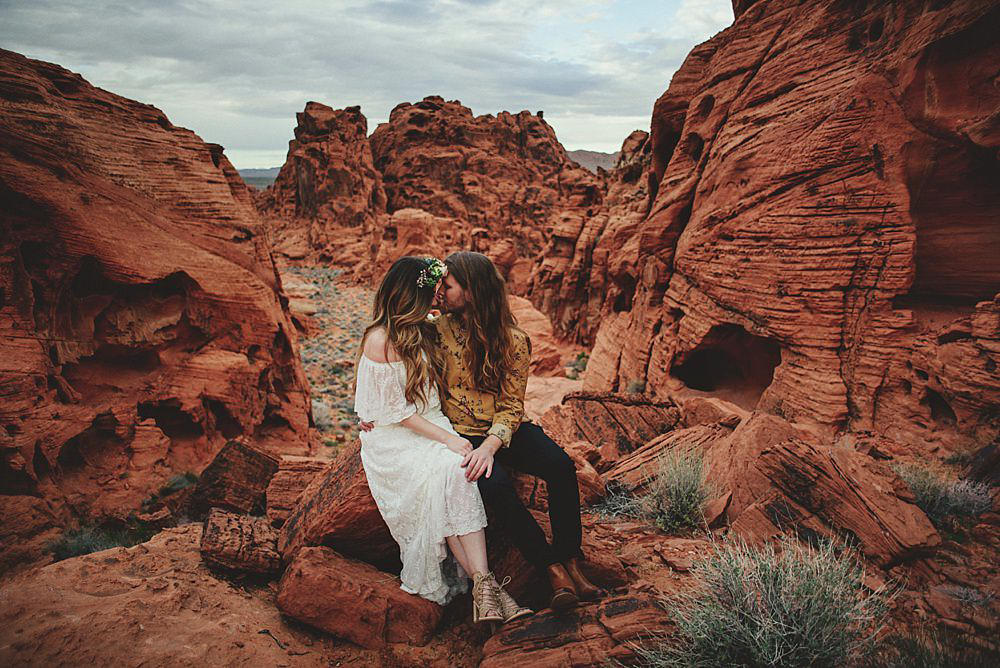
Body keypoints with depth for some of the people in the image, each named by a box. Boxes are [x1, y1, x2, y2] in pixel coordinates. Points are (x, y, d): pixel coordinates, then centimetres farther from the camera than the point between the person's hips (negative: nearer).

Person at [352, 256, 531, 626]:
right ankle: (483, 582, -32)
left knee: (460, 477, -27)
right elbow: (396, 410, -13)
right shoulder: (379, 340, -11)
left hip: (432, 427, 6)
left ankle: (482, 586, -34)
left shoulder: (423, 331, 12)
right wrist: (447, 438, -17)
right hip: (391, 438, -5)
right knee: (449, 474, -32)